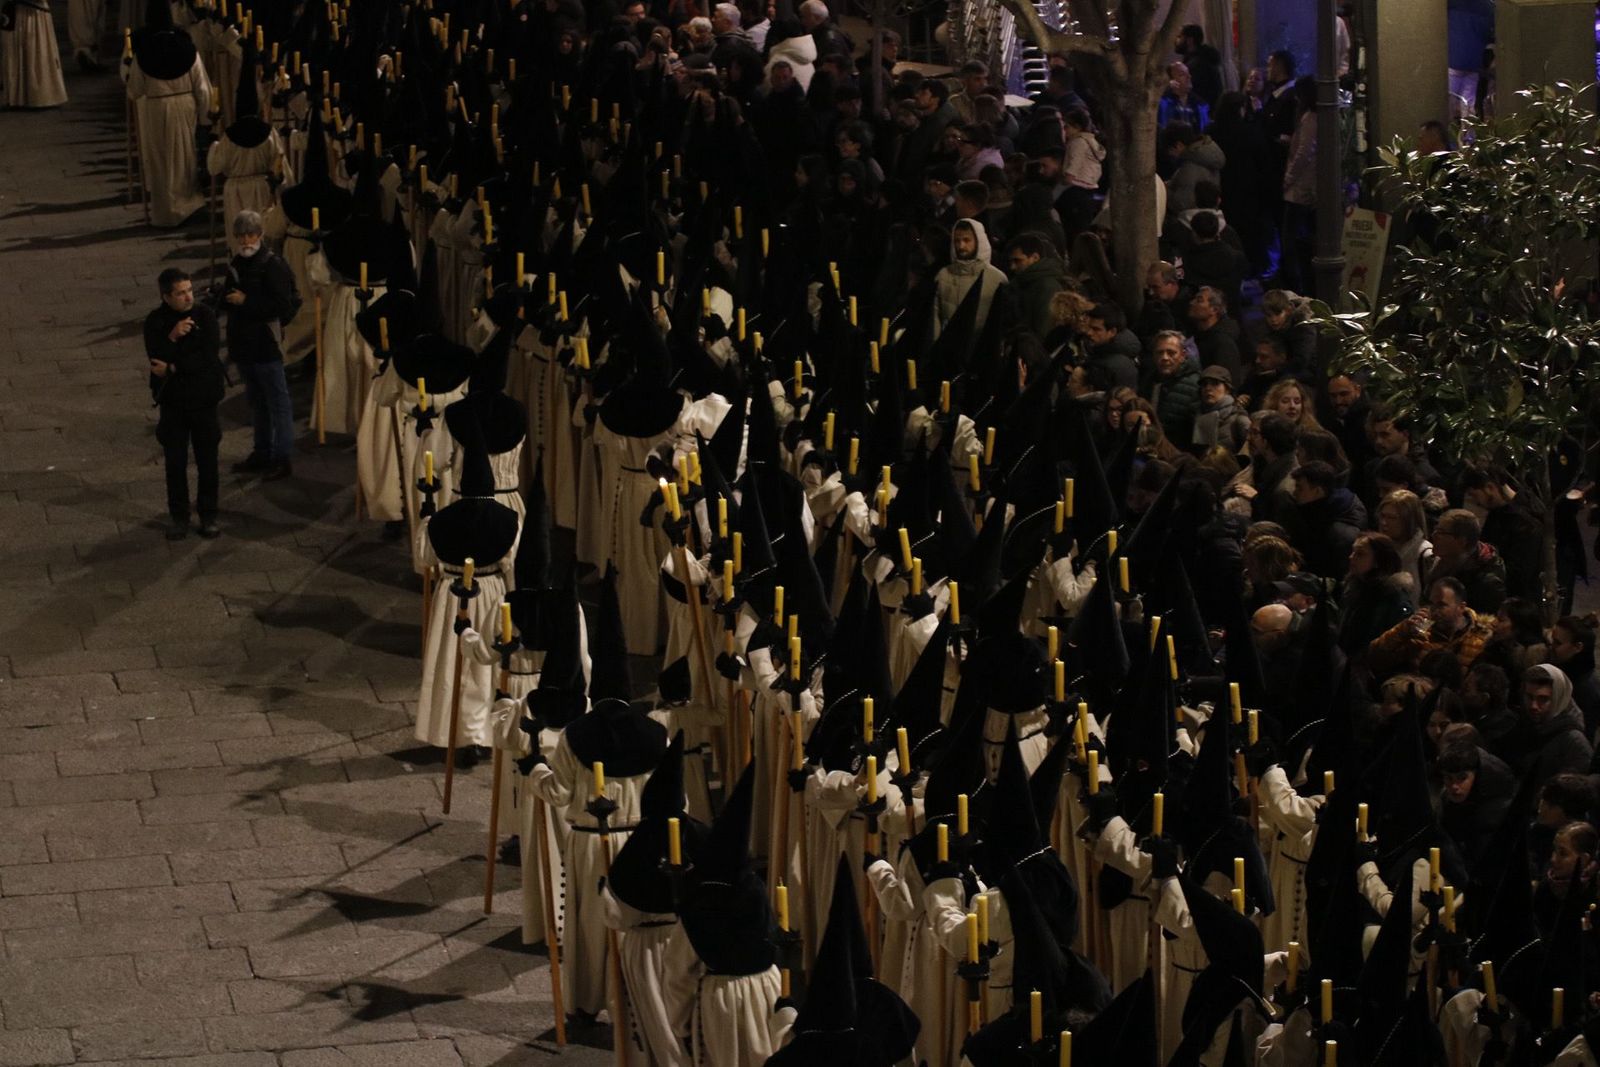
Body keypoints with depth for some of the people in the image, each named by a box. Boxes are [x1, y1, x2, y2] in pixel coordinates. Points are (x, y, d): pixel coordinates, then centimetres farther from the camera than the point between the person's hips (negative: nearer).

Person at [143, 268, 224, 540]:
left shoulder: (205, 316, -8)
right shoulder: (155, 322, -5)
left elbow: (209, 357, -17)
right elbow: (156, 359, -16)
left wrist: (172, 368, -16)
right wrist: (173, 337, -29)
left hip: (203, 400, -1)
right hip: (172, 402, 1)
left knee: (207, 461, 6)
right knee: (175, 463, 5)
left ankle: (208, 516, 18)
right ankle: (179, 518, 16)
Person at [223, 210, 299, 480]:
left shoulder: (272, 264, -14)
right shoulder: (237, 264, 12)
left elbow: (282, 305, -20)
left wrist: (246, 301, -19)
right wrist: (224, 297, 5)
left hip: (266, 344, -9)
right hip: (243, 344, 9)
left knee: (277, 400, -2)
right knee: (257, 401, 18)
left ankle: (282, 458, 1)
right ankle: (263, 452, 28)